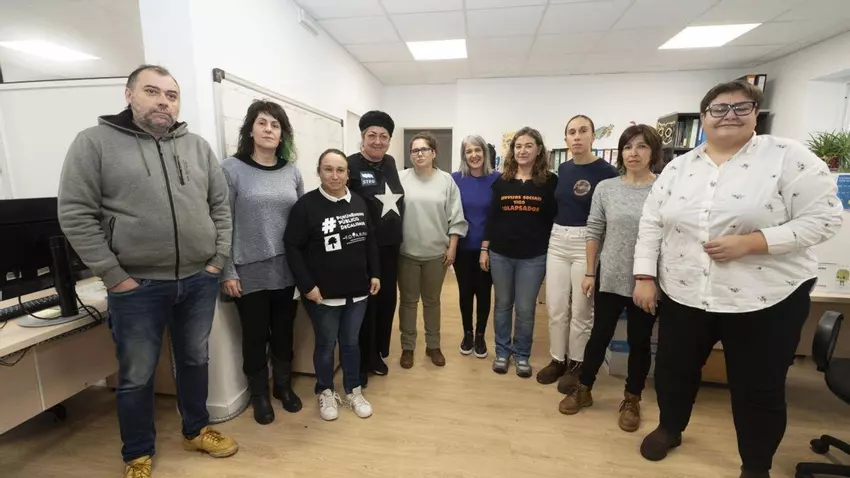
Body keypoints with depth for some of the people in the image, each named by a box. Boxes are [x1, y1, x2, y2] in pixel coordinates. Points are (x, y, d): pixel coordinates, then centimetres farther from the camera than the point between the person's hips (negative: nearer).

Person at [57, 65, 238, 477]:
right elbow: (75, 215, -7)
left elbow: (221, 206, 8)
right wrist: (114, 276, -11)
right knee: (136, 376, 13)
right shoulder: (94, 143, -3)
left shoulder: (198, 147, 7)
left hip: (200, 280, 3)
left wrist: (218, 260, 0)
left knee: (196, 361, 18)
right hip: (137, 287, -3)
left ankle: (196, 430, 40)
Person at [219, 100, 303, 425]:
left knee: (284, 332, 16)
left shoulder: (292, 171, 6)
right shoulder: (232, 169, -5)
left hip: (287, 270, 3)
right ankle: (259, 394, 33)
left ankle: (284, 386, 37)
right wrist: (227, 271, -9)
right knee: (255, 335, 12)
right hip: (249, 272, -3)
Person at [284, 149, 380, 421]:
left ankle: (354, 391, 36)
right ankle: (325, 393, 35)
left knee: (351, 343, 18)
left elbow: (370, 242, 12)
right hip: (323, 294, -4)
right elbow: (292, 247, -12)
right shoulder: (306, 205, -11)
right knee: (326, 344, 13)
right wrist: (307, 285, -15)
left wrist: (374, 274, 9)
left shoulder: (359, 203, 5)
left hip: (357, 291, 4)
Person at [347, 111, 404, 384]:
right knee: (364, 304, 5)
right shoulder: (351, 165, -13)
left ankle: (378, 353, 36)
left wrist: (397, 236, 14)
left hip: (390, 246, 7)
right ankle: (361, 362, 24)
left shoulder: (390, 163, 9)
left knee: (387, 300, 16)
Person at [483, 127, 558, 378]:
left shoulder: (550, 181, -1)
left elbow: (555, 219, 1)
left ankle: (522, 355, 27)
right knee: (503, 305, 13)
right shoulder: (502, 181, 5)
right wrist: (484, 248, 4)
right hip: (500, 254, 2)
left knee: (525, 309, 7)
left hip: (534, 257, -2)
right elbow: (491, 217, 6)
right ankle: (502, 352, 29)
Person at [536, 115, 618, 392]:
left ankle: (576, 365, 24)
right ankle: (557, 360, 26)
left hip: (588, 243, -5)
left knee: (581, 309, 6)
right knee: (555, 306, 9)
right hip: (558, 241, 5)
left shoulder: (606, 172, -8)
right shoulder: (562, 169, 10)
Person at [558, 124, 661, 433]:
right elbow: (594, 233, 2)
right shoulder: (605, 188, 0)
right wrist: (589, 272, 2)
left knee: (639, 341, 14)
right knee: (599, 336, 13)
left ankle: (632, 399, 33)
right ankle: (583, 389, 31)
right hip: (610, 278, 1)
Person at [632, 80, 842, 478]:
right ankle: (669, 428, 45)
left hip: (765, 300, -3)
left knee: (758, 389, 12)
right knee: (673, 370, 17)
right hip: (682, 296, 3)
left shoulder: (788, 157, -6)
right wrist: (645, 276, -4)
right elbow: (651, 223, 3)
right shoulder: (678, 167, 4)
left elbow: (823, 217, -10)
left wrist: (749, 242, -22)